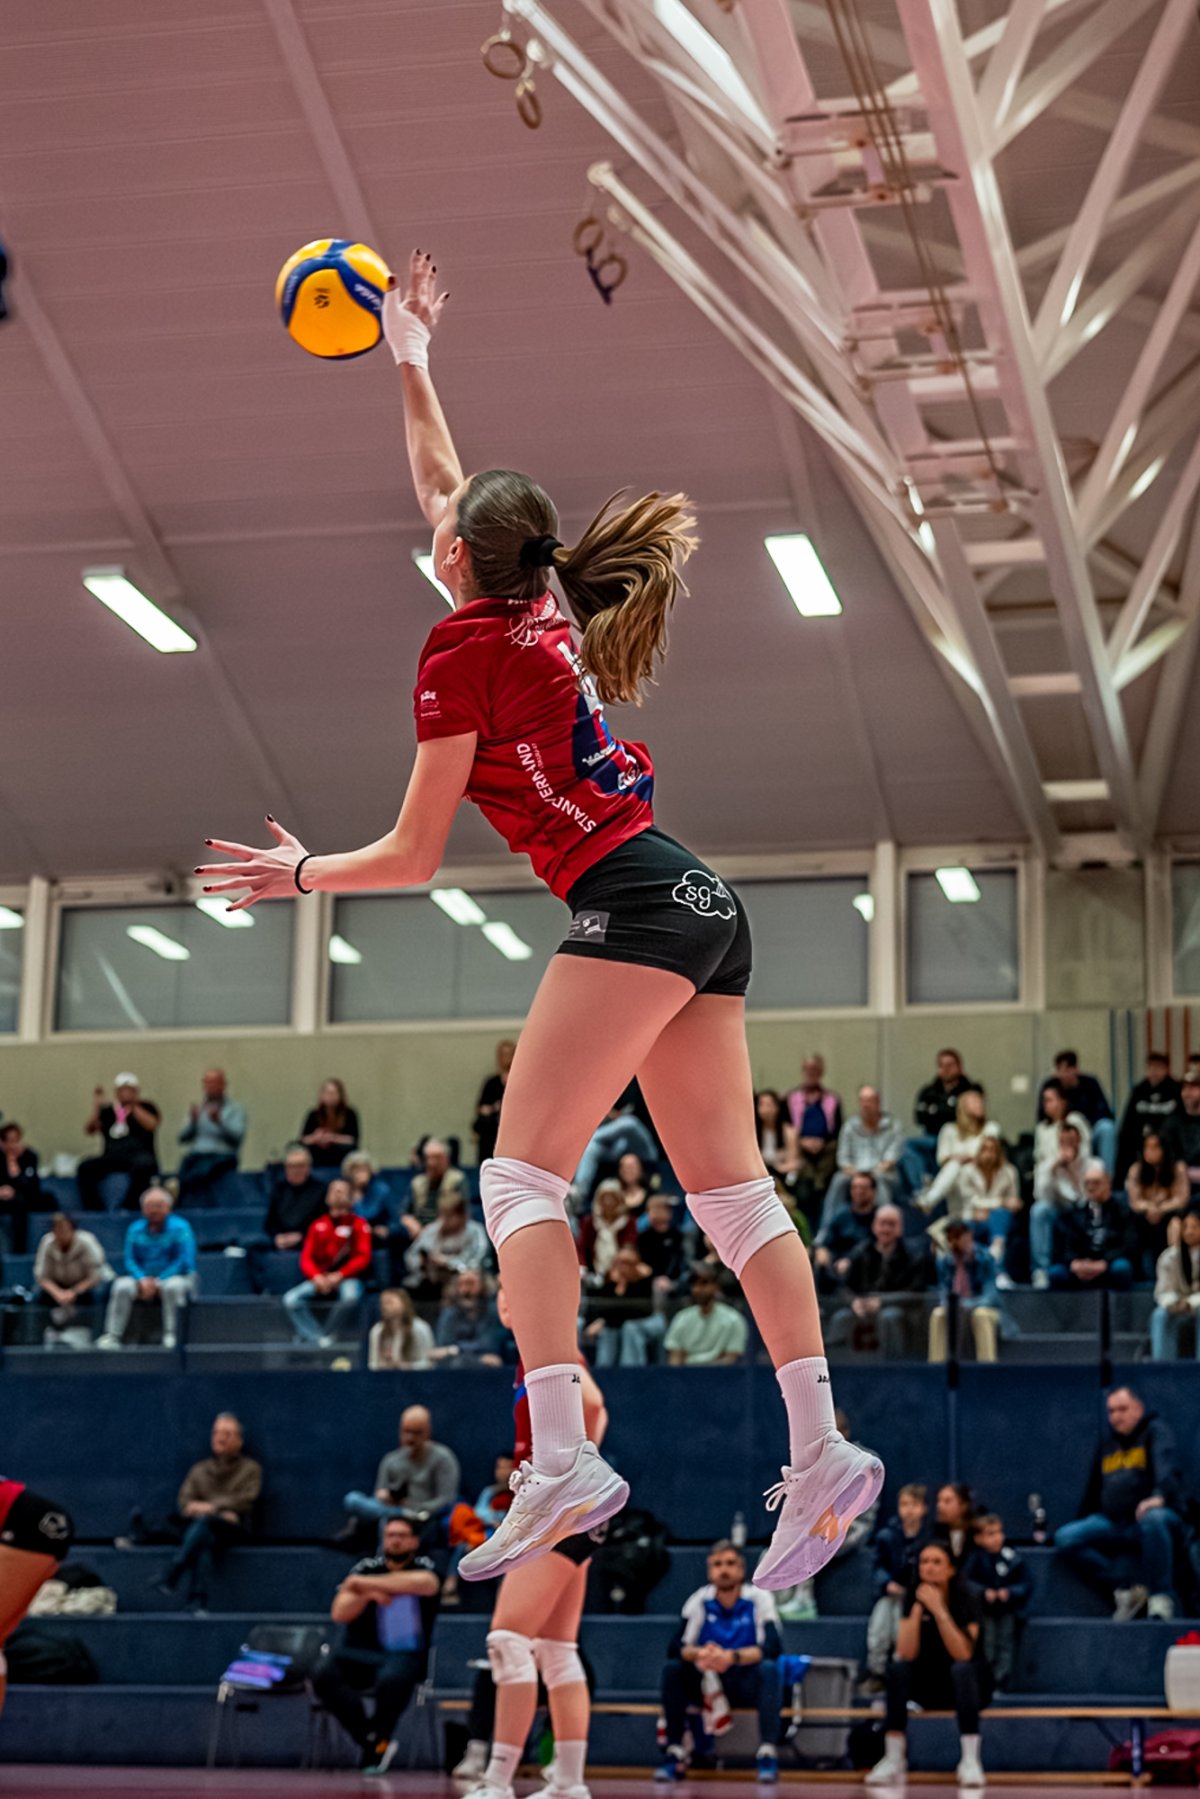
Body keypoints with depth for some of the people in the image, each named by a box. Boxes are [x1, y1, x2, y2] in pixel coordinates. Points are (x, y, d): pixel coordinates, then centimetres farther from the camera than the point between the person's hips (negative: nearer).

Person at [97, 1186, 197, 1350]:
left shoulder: (180, 1228, -5)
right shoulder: (135, 1229, 7)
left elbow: (185, 1261, -14)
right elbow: (130, 1260, 2)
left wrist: (159, 1281, -20)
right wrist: (142, 1280, -18)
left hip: (175, 1276, -3)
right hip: (144, 1279, 3)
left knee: (173, 1286, -37)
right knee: (122, 1286, -24)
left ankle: (171, 1335, -29)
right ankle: (113, 1336, -25)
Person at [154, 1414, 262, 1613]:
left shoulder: (250, 1469, 17)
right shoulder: (199, 1470, 26)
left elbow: (245, 1501, 0)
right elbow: (183, 1503, 10)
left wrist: (208, 1507, -7)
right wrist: (223, 1511, -10)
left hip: (234, 1531, -3)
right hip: (199, 1529, 3)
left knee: (204, 1522, -37)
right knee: (205, 1543, -36)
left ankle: (171, 1577, -49)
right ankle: (198, 1603, -54)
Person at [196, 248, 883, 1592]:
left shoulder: (464, 644, -3)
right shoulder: (542, 609, 18)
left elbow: (412, 858, 1)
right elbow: (443, 485, 38)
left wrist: (301, 873, 18)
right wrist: (409, 360, 46)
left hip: (633, 902, -9)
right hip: (703, 906, 9)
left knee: (522, 1175, -13)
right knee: (730, 1188, 5)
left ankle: (560, 1458, -26)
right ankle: (820, 1451, -2)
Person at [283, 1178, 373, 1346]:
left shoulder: (358, 1224, 5)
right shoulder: (318, 1225, 14)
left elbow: (363, 1257, -4)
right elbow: (306, 1257, 8)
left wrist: (338, 1276, -15)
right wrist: (316, 1276, -13)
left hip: (347, 1278, -3)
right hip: (320, 1280, 3)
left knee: (350, 1296, -38)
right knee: (291, 1299, -23)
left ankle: (326, 1335, -22)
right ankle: (316, 1338, -29)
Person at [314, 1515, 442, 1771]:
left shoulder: (424, 1566, 3)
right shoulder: (367, 1567, 9)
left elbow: (426, 1583, -24)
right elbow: (339, 1614, 2)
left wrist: (367, 1583, -23)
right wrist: (368, 1594, -18)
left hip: (406, 1655, -3)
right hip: (360, 1653, 3)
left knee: (392, 1678, -37)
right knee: (323, 1673, -28)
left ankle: (377, 1741, -9)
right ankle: (368, 1738, -15)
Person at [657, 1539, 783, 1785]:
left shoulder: (759, 1599, -8)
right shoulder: (700, 1601, -2)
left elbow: (773, 1647, -23)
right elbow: (675, 1648, -12)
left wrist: (733, 1657, -40)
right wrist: (698, 1654, -36)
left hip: (747, 1686, -2)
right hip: (709, 1685, 2)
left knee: (769, 1670, -32)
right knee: (672, 1669, -22)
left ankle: (768, 1753, -36)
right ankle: (674, 1754, -19)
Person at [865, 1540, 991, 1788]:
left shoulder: (964, 1598, -16)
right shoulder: (913, 1597, -7)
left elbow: (962, 1655, -29)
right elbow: (906, 1654, -18)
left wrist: (939, 1610, -35)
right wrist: (917, 1609, -27)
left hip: (967, 1683, -3)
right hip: (930, 1686, 3)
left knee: (961, 1668, -36)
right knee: (896, 1668, -26)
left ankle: (971, 1761, -37)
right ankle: (894, 1761, -28)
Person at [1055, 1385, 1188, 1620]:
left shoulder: (1155, 1431, 1)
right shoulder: (1107, 1445, 20)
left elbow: (1167, 1465, -19)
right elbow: (1092, 1493, 27)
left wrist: (1159, 1495, -39)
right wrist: (1081, 1524, 21)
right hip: (1113, 1524, 6)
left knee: (1153, 1518, -42)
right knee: (1066, 1538, -17)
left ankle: (1161, 1596, -29)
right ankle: (1126, 1591, -15)